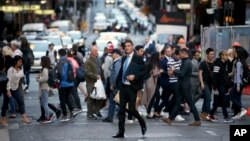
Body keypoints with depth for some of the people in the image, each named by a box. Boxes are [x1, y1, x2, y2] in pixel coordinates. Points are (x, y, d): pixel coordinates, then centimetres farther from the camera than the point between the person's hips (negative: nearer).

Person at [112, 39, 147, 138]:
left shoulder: (138, 59, -6)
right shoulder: (124, 58, 13)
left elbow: (144, 72, -10)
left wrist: (135, 76, -23)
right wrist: (118, 83, 11)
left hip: (132, 87, -6)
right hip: (123, 86, 6)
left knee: (131, 109, -7)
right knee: (121, 109, 3)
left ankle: (142, 123, 20)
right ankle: (121, 131, 7)